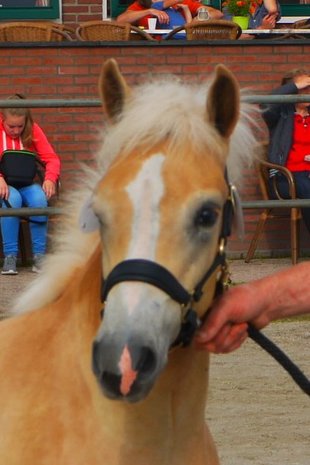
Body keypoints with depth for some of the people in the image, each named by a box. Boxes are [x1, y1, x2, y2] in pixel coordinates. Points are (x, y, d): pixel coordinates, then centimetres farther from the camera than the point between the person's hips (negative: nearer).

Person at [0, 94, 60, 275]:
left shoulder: (33, 130, 3)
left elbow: (51, 158, -1)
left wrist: (50, 178, -21)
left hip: (27, 184, 2)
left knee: (39, 199, -33)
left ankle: (39, 256, -27)